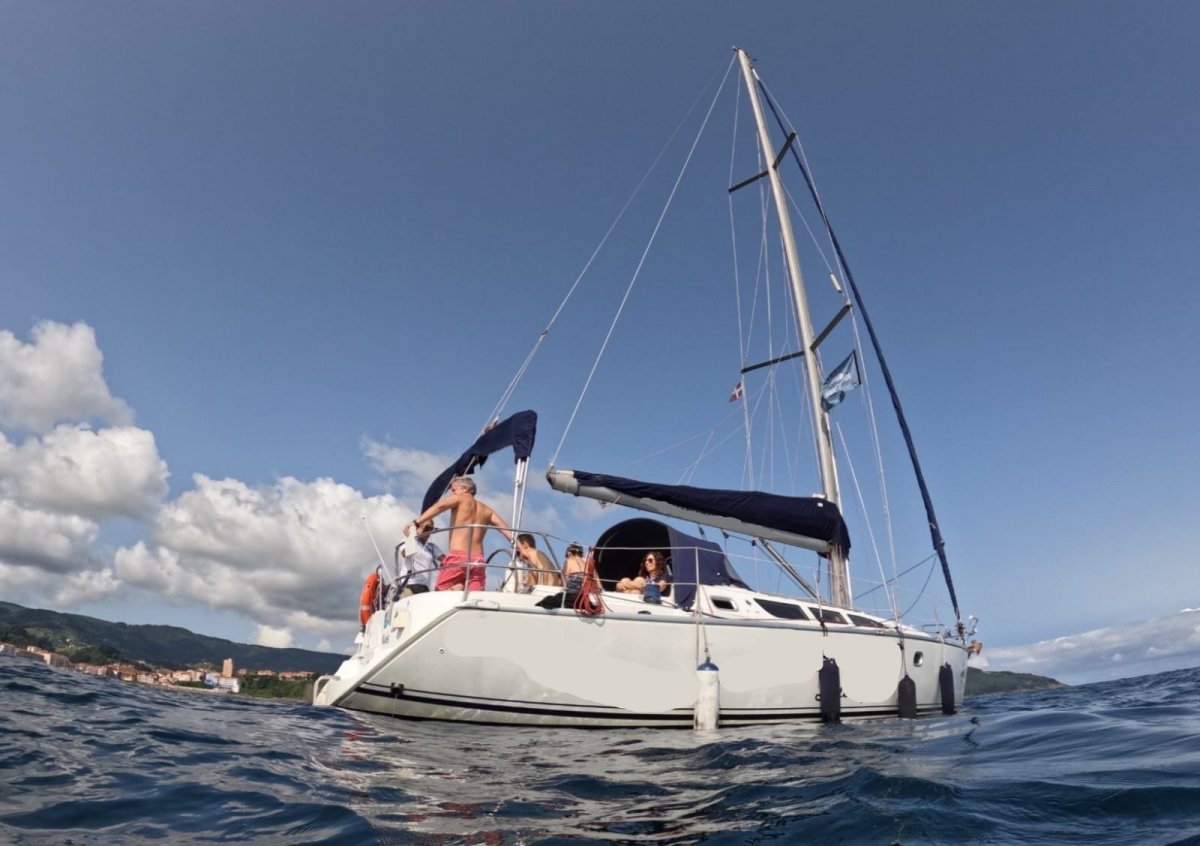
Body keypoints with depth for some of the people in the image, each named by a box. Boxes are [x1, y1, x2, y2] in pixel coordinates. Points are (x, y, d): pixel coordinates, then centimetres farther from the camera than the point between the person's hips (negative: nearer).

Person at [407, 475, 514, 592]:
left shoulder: (460, 498, 7)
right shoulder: (487, 510, 21)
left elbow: (439, 506, -12)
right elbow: (508, 531, 13)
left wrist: (416, 522, -19)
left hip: (458, 557, -5)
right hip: (478, 560, 5)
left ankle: (456, 588, -29)